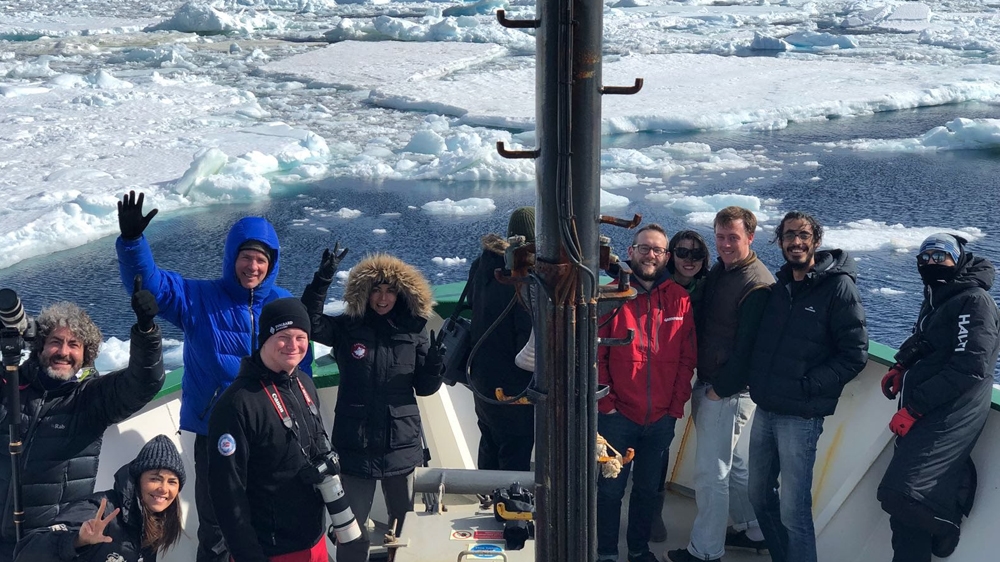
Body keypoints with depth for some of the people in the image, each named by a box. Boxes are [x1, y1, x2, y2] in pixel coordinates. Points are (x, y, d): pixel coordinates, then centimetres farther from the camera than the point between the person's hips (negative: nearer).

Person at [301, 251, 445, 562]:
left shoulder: (414, 331, 1)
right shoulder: (347, 328, -2)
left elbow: (424, 388, 4)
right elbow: (310, 322, -17)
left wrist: (436, 364, -17)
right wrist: (323, 279, -27)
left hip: (401, 444, 1)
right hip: (356, 445, -1)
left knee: (405, 524, 16)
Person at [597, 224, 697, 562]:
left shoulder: (680, 299, 2)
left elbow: (687, 358, 3)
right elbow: (595, 354, -6)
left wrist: (677, 405, -1)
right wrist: (606, 403, -10)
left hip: (662, 418, 3)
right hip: (618, 416, -2)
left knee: (648, 488, 16)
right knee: (610, 488, 6)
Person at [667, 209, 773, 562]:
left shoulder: (758, 284, -17)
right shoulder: (717, 272, 11)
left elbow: (748, 347, -19)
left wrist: (720, 388, -14)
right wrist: (701, 382, 9)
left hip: (730, 391, -9)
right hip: (707, 385, 9)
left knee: (711, 472, -3)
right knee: (730, 462, 20)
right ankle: (752, 530, 35)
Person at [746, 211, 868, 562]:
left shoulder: (838, 287, -10)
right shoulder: (779, 287, 10)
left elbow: (855, 354, -13)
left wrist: (806, 385, -16)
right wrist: (757, 378, 6)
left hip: (801, 417, -7)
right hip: (765, 410, 7)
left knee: (793, 510, -5)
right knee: (759, 495, 16)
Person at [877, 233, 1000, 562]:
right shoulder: (936, 299, 18)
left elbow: (968, 368, -20)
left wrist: (914, 407, -20)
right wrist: (901, 367, 12)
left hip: (949, 417, -9)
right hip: (923, 414, 9)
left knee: (904, 494, -22)